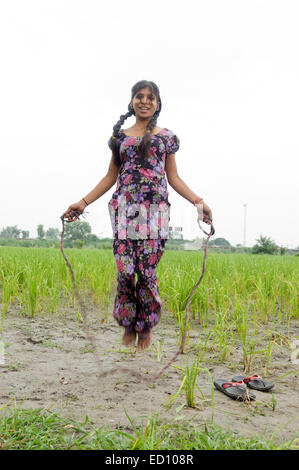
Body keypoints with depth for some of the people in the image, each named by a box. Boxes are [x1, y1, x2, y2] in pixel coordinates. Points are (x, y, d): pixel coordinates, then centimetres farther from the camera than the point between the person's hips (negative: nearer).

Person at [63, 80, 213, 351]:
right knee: (125, 271, -6)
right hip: (125, 209, 1)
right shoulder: (120, 136, 17)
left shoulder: (166, 136, 13)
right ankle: (128, 327, 14)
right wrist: (83, 203, 10)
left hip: (155, 210, -1)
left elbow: (173, 178, 12)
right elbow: (111, 177, 17)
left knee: (147, 272, -5)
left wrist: (198, 201, 0)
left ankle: (146, 328, 14)